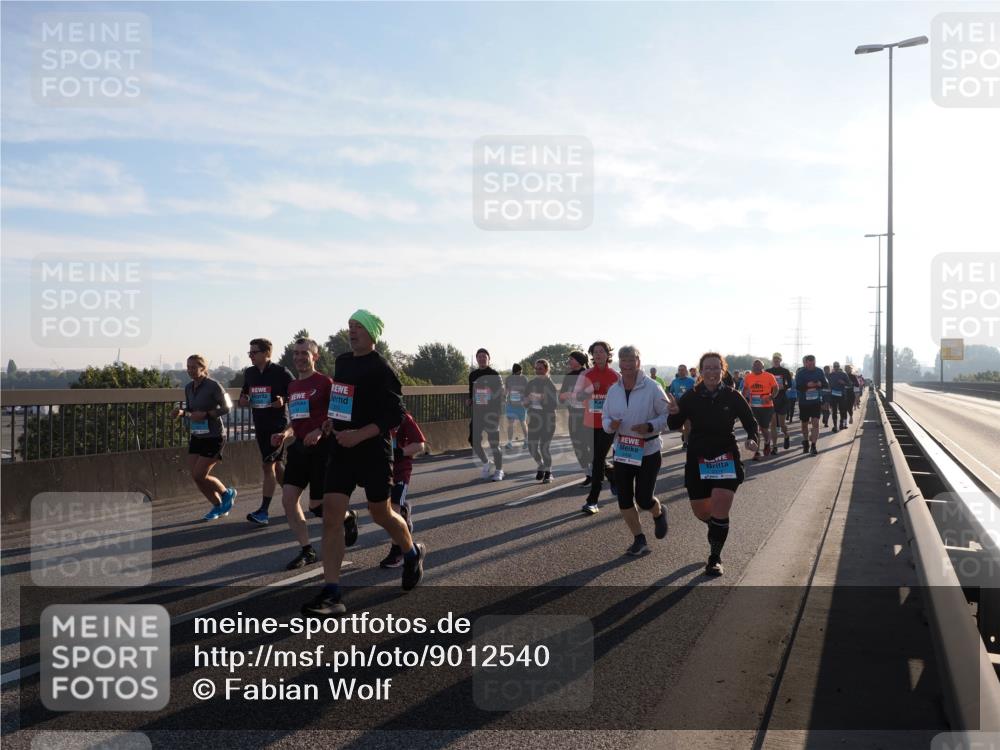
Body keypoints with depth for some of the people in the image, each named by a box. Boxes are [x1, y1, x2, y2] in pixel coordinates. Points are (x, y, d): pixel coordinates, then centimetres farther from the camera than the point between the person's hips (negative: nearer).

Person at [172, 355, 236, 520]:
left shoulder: (214, 386, -13)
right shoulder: (188, 388, 7)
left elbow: (226, 407, -12)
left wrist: (205, 414, -23)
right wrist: (181, 412, -5)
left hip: (214, 437, -7)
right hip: (196, 437, 7)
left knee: (199, 475, -9)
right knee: (195, 477, 3)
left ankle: (227, 493, 17)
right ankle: (218, 507, 22)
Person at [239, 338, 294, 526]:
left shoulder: (281, 373, -10)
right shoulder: (249, 373, 8)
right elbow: (244, 393, 22)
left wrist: (284, 400, -24)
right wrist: (243, 400, -1)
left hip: (278, 424, -7)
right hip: (259, 425, 7)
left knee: (267, 465, -9)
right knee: (275, 465, 15)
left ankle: (263, 511, -7)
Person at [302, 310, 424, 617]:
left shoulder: (380, 369, -12)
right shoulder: (342, 361, 11)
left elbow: (395, 414, -15)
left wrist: (358, 435, -22)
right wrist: (332, 421, 9)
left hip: (373, 452, -6)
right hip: (341, 451, 7)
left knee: (381, 514, 9)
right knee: (330, 517, -5)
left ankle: (413, 553, 40)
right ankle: (331, 594, -4)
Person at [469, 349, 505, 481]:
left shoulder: (494, 375, -4)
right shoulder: (473, 375, 11)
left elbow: (501, 394, -6)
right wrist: (470, 401, 1)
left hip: (492, 414, -5)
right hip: (477, 414, 5)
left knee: (494, 443, -1)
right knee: (474, 441, 0)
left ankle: (499, 470, 15)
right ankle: (485, 463, 25)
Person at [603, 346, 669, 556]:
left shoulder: (652, 388, -11)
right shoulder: (613, 390, 4)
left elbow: (668, 415, -8)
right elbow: (605, 418, 11)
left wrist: (650, 426, -24)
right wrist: (610, 425, -12)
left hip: (648, 452, -5)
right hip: (622, 452, 5)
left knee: (643, 499, -2)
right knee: (624, 499, 4)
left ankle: (659, 513, 34)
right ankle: (639, 540, 18)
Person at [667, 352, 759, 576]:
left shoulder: (732, 397, -6)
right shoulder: (690, 397, -5)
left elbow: (751, 423, 2)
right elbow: (674, 426, -3)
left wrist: (752, 439, -19)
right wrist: (673, 413, -25)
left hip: (726, 459, -2)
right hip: (697, 460, 2)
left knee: (720, 512, -10)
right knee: (700, 512, 12)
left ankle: (715, 558, 9)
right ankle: (717, 533, 48)